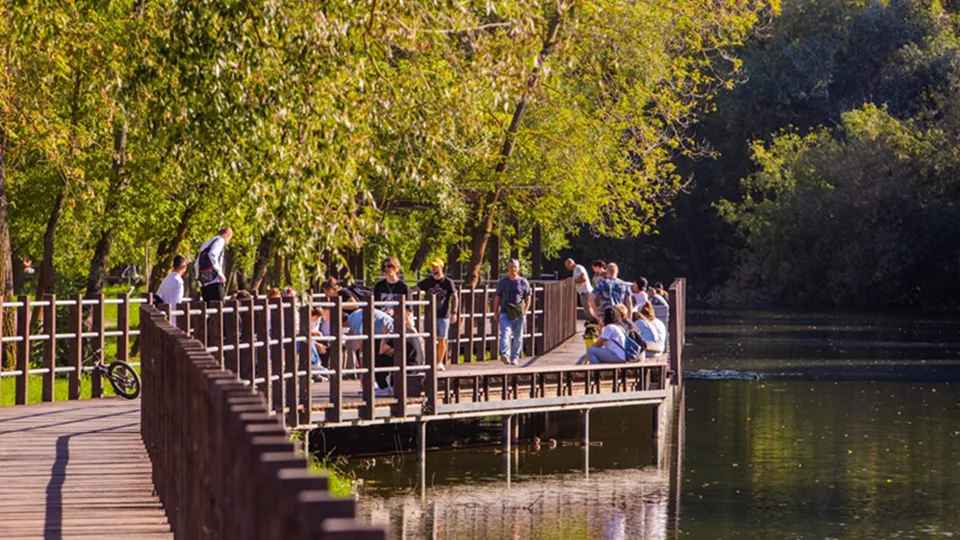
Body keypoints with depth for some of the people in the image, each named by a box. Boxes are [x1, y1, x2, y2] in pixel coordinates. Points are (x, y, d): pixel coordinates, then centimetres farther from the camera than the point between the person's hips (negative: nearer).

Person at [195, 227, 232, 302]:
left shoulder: (206, 244, 26)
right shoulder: (220, 240, 1)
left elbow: (196, 265, 24)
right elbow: (212, 255, -19)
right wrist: (220, 273, -19)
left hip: (203, 284, 8)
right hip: (214, 281, -8)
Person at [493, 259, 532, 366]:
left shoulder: (524, 283, 7)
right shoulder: (502, 283, 11)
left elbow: (528, 299, 9)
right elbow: (497, 299, 13)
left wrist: (524, 311, -4)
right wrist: (496, 314, 6)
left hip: (519, 315, 1)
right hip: (505, 313, -1)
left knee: (518, 337, 4)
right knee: (505, 333, -20)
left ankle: (515, 358, 15)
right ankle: (505, 355, -36)